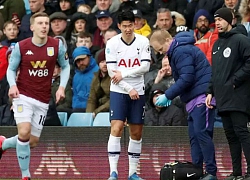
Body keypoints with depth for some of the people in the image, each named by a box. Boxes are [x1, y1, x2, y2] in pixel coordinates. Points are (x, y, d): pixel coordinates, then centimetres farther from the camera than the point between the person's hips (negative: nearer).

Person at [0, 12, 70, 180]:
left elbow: (65, 66, 11)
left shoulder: (57, 45, -4)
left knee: (33, 141, 6)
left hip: (43, 100, 3)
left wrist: (62, 87, -3)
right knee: (24, 133, -22)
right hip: (23, 96, -3)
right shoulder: (21, 46, -7)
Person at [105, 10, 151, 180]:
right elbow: (112, 72, -7)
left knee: (136, 133, 5)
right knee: (116, 128, -15)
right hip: (118, 91, -2)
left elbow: (145, 66, -8)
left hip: (138, 93, 2)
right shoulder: (112, 43, -4)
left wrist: (123, 73, -15)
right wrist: (129, 89, -12)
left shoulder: (143, 42, -1)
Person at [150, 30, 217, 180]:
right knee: (194, 135, 7)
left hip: (201, 96, -11)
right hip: (194, 98, 11)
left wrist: (168, 96, -15)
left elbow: (186, 79, -20)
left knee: (201, 132, -13)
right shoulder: (177, 51, 19)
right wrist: (170, 95, 12)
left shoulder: (181, 52, -13)